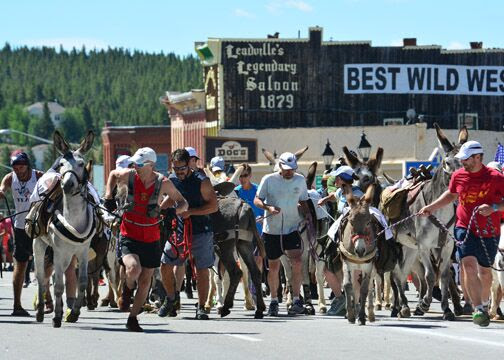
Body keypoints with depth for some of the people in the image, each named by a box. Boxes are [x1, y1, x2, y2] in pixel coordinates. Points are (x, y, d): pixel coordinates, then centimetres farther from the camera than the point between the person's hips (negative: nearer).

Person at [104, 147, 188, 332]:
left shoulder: (163, 183, -9)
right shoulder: (129, 176, -8)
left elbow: (183, 202, 3)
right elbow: (113, 174, 16)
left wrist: (174, 210, -19)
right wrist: (109, 196, 4)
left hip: (151, 239, 2)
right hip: (129, 235, -2)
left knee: (145, 281, 8)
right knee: (134, 268, -28)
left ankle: (132, 319, 25)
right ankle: (127, 289, 8)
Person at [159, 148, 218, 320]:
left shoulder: (201, 181, -10)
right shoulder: (171, 180, 4)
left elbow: (213, 206, -11)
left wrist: (190, 212, -19)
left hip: (200, 232, -4)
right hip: (178, 230, 4)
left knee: (201, 270, -3)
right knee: (165, 265, 0)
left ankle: (201, 308, 5)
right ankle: (170, 298, 22)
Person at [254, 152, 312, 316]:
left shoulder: (300, 180, 4)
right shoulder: (268, 180, -4)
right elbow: (257, 200, -3)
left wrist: (307, 213, -4)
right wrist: (268, 208, -23)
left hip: (292, 229, 1)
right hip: (271, 230, -1)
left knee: (297, 262, -17)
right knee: (273, 267, 6)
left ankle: (296, 300, -14)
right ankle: (274, 301, 23)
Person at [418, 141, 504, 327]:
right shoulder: (458, 176, 3)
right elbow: (451, 194, 23)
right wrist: (431, 207, 17)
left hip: (489, 231, -1)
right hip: (465, 228, 1)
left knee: (485, 270, 12)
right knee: (468, 264, -18)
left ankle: (484, 303, 40)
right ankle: (478, 309, -21)